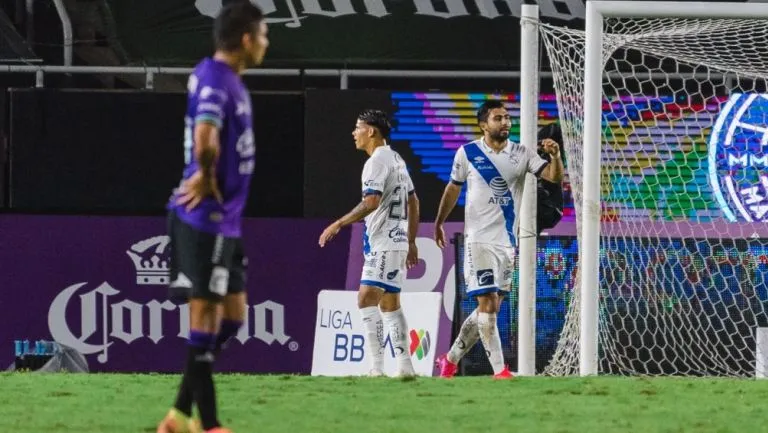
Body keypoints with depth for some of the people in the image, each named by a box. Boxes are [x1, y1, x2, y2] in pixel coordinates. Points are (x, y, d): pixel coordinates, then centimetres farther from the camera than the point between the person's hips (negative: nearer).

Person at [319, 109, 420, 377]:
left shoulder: (377, 161, -13)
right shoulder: (396, 159, 18)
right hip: (398, 240, 10)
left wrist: (339, 224, -20)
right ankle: (405, 366, 12)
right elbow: (413, 202, 22)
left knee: (367, 298, -17)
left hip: (383, 242, -10)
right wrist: (411, 242, 26)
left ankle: (377, 366, -24)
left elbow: (371, 202, -23)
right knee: (390, 304, 13)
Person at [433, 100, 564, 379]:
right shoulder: (467, 154, -1)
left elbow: (553, 175, -7)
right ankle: (499, 370, -12)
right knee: (488, 304, -13)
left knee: (491, 307, 10)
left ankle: (451, 359, 25)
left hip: (508, 241, 4)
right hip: (479, 240, -4)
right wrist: (439, 223, 19)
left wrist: (555, 156, -28)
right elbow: (453, 188, 13)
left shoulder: (521, 154, 2)